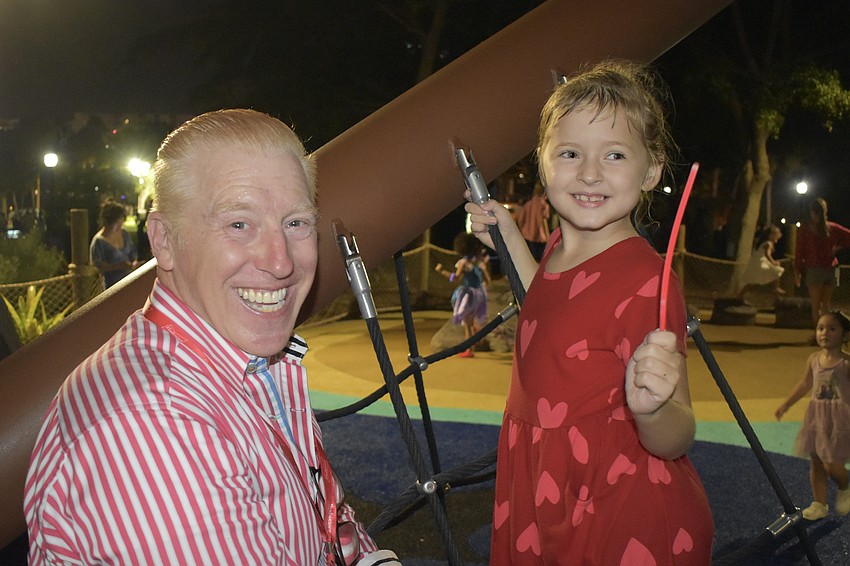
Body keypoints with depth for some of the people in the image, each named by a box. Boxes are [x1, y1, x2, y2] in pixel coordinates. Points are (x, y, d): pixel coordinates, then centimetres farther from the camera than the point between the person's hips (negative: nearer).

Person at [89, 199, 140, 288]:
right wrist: (119, 266, -23)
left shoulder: (124, 234, 6)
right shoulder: (98, 241, -14)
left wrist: (135, 261, -2)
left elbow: (133, 250, 19)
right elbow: (96, 266, -16)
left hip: (128, 280, 5)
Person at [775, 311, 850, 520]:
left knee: (831, 464, -7)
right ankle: (819, 504, 22)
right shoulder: (814, 359, 3)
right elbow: (805, 384, 16)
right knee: (816, 462, 10)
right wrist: (786, 404, 21)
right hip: (816, 415, 5)